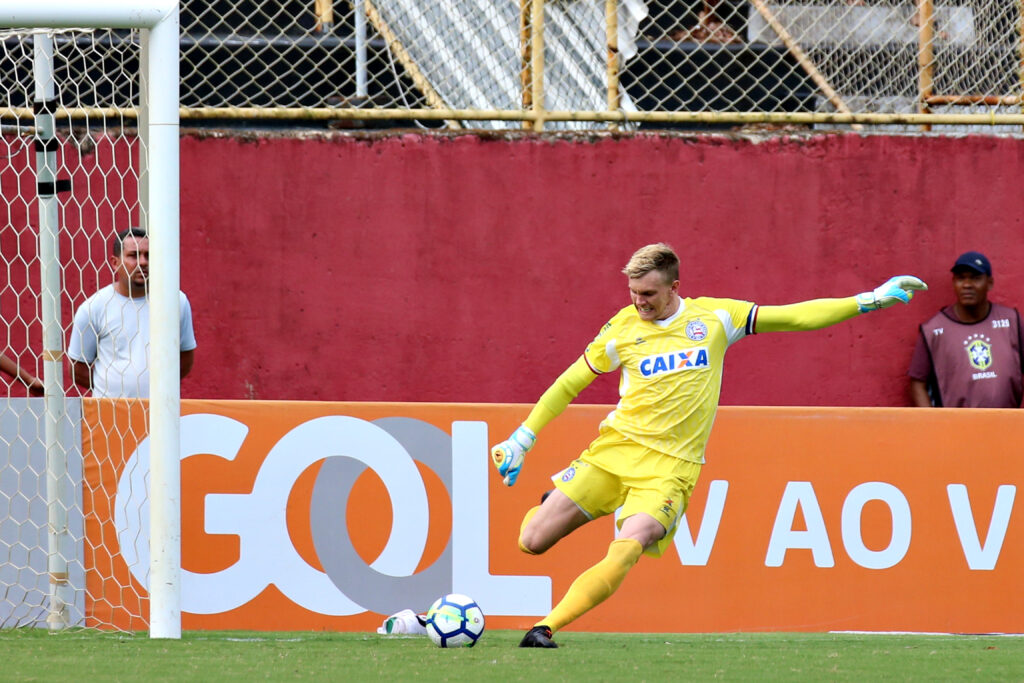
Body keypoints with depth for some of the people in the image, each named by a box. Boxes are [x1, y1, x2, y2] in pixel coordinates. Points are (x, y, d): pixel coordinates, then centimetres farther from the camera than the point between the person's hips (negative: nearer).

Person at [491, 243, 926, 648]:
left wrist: (869, 301, 3)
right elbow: (569, 384, 15)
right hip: (615, 448, 1)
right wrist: (522, 440, 11)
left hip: (670, 467, -1)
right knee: (532, 542, -5)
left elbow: (793, 317, 7)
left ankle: (546, 628, -22)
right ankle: (553, 503, 30)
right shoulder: (622, 329, 2)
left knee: (625, 551, -27)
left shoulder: (714, 316, 2)